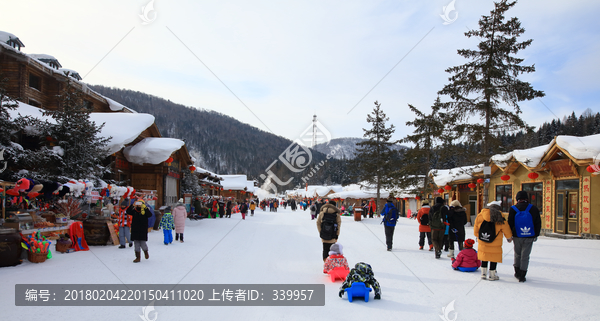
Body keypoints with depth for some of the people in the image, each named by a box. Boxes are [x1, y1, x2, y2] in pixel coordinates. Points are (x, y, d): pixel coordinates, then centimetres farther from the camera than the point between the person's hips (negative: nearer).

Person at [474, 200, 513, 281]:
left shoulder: (480, 215, -1)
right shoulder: (500, 217, -10)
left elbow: (476, 228, 7)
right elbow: (506, 229, -1)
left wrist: (478, 236, 24)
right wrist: (509, 237, 17)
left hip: (483, 242, 3)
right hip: (495, 243, -3)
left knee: (484, 257, 17)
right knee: (494, 258, 9)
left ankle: (483, 273, 22)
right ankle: (492, 275, 16)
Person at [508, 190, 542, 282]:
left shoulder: (513, 209, -6)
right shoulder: (534, 209, -3)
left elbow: (510, 223, -3)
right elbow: (538, 223, 4)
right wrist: (536, 235, 16)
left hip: (517, 237, 0)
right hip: (529, 237, 0)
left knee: (517, 254, 17)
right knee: (525, 256, 5)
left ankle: (517, 273, 25)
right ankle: (522, 276, 5)